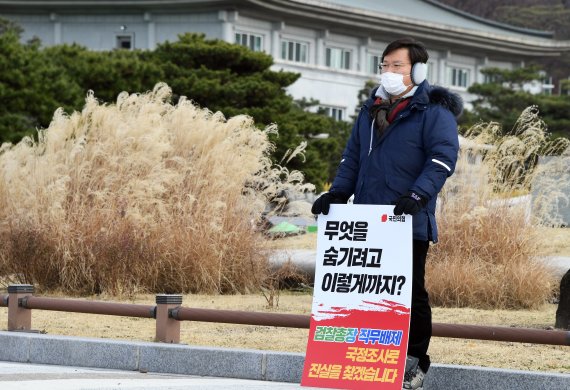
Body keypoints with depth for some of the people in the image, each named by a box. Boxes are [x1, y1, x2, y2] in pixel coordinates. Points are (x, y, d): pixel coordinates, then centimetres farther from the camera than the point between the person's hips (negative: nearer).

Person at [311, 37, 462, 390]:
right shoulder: (371, 110, 19)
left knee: (410, 291, -1)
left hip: (409, 223, -6)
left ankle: (415, 362, 6)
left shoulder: (434, 111, -3)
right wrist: (338, 192, 8)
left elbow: (443, 157, -14)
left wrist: (419, 194, -27)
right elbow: (353, 156, 23)